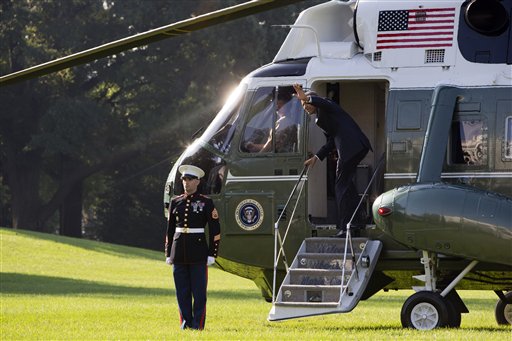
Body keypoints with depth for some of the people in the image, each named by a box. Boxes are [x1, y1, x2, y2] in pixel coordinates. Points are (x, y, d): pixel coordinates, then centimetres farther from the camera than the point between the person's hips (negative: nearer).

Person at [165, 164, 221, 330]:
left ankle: (198, 323, 3)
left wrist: (212, 254, -6)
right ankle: (186, 322, 11)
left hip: (198, 253, -3)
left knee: (199, 290, -2)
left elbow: (215, 230, -1)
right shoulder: (175, 202, 9)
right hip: (179, 252, 3)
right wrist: (168, 254, 9)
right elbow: (170, 230, 13)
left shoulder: (206, 203, -1)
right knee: (182, 291, 4)